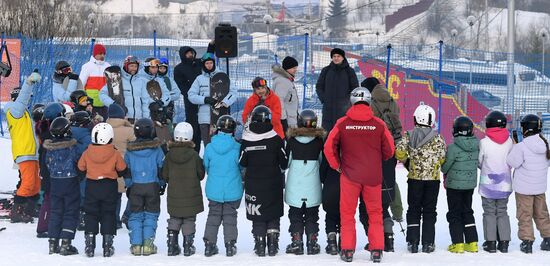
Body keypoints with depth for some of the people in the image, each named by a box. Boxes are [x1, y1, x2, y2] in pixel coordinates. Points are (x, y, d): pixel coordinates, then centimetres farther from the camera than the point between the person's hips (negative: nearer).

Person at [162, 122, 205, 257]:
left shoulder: (169, 155, -6)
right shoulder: (194, 155, -13)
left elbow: (165, 176, 0)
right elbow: (201, 174, -4)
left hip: (174, 195, 2)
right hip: (191, 195, -2)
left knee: (174, 219, 14)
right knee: (189, 220, 7)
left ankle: (172, 245, 11)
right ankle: (188, 247, 8)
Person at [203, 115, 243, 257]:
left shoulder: (210, 147, -9)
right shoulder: (237, 148, -14)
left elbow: (206, 166, 4)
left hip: (214, 190, 1)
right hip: (232, 190, -1)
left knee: (213, 215, 15)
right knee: (230, 216, 11)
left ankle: (209, 244, 15)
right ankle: (230, 245, 10)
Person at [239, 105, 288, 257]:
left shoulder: (246, 140, -9)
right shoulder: (276, 139, -10)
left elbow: (242, 163, -2)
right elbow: (284, 162, -2)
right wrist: (282, 168, 20)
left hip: (253, 184, 0)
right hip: (273, 183, 0)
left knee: (257, 216, 9)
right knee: (274, 214, 12)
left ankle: (260, 245, 8)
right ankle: (273, 244, 8)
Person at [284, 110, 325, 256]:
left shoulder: (292, 140, -5)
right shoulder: (319, 140, -4)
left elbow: (286, 160, 1)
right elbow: (323, 161, 5)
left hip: (294, 184, -1)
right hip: (313, 185, 1)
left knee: (295, 214, 8)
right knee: (312, 215, 9)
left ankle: (296, 243, 4)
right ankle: (312, 243, 8)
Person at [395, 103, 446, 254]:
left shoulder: (409, 136, -4)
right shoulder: (437, 138, -6)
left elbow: (399, 152, -10)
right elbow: (442, 159, -4)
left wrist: (407, 162, 11)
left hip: (414, 178, 1)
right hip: (433, 179, 0)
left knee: (413, 210, 10)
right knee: (429, 211, 8)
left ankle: (412, 242, 6)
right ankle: (428, 243, 6)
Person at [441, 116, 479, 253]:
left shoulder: (453, 147, -20)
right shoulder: (477, 146, -5)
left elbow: (445, 167, -11)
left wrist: (445, 173, 11)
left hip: (454, 185, -5)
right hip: (470, 184, 5)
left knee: (454, 214, 6)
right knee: (467, 212, 17)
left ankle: (458, 243, 3)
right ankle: (472, 243, 15)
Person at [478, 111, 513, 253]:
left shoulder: (484, 142, -15)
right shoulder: (509, 141, -7)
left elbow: (479, 163, -4)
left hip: (488, 184, -3)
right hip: (504, 184, 3)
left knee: (489, 213, 7)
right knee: (502, 212, 12)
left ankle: (491, 242, 8)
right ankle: (504, 242, 11)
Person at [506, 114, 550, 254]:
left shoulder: (521, 147, -22)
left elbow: (510, 162, -15)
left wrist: (514, 147, -3)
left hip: (524, 187, -5)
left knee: (524, 215, 5)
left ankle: (527, 241, 4)